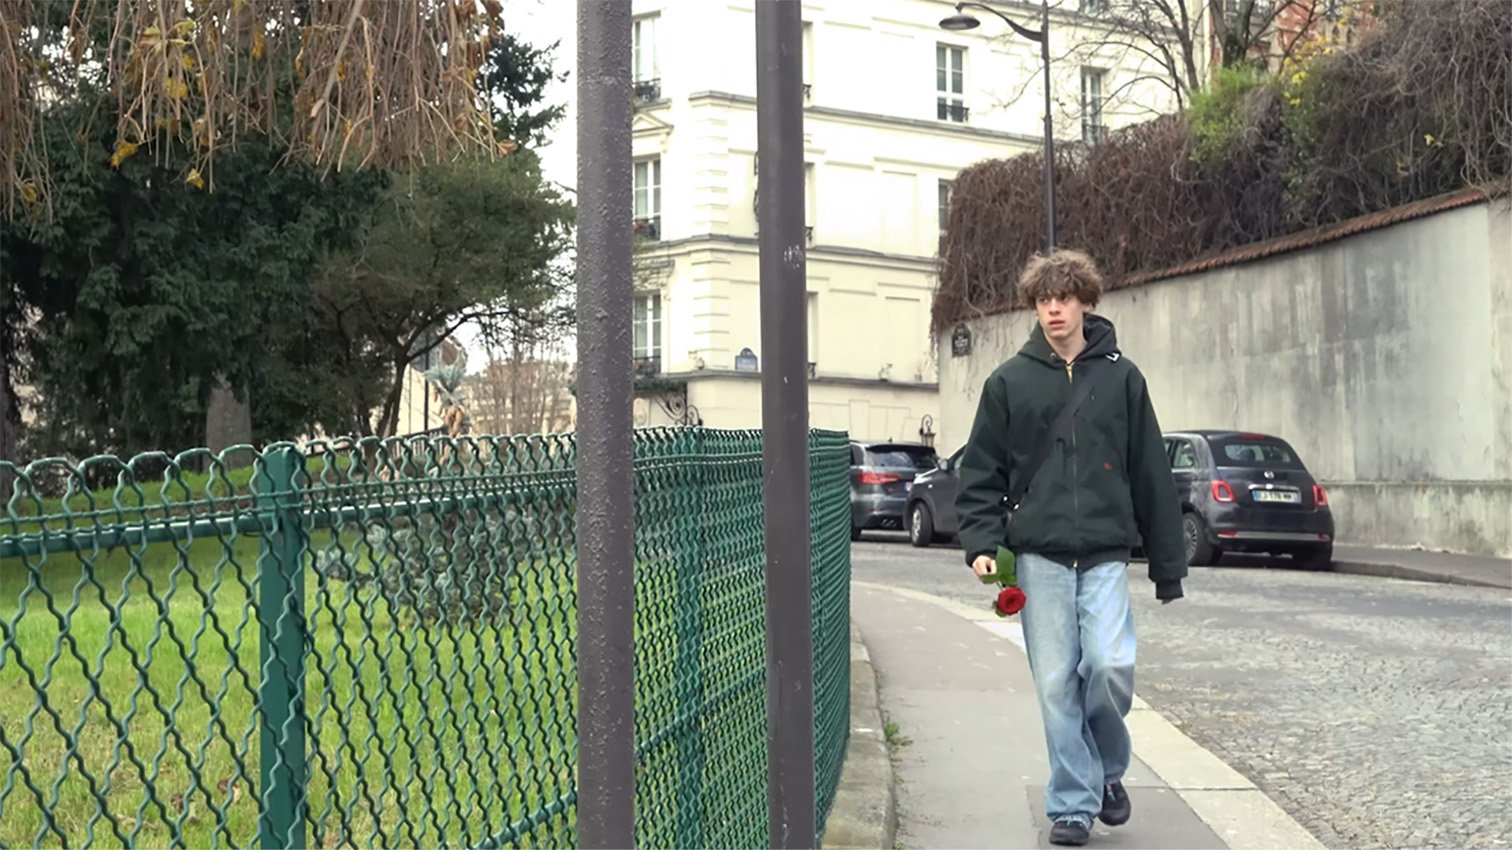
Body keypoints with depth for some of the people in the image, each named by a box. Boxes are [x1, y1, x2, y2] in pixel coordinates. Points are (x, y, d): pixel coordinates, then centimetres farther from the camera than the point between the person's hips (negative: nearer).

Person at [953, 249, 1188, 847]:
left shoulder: (1120, 377, 6)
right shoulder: (1009, 382, 6)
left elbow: (1152, 476, 7)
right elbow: (981, 473, 8)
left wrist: (1168, 567, 7)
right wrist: (981, 542, -5)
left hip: (1106, 555, 0)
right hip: (1039, 556, 1)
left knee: (1110, 665, -15)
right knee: (1057, 684, 1)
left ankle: (1108, 769, 13)